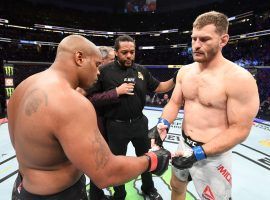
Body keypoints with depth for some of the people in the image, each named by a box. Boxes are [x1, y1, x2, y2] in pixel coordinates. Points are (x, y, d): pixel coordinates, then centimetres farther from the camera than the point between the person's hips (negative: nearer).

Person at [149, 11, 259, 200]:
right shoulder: (185, 71, 0)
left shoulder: (240, 79, -19)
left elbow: (240, 130, -18)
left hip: (213, 155, -5)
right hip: (184, 145, 6)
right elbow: (174, 103, 4)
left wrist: (199, 153, -24)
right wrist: (163, 124, -16)